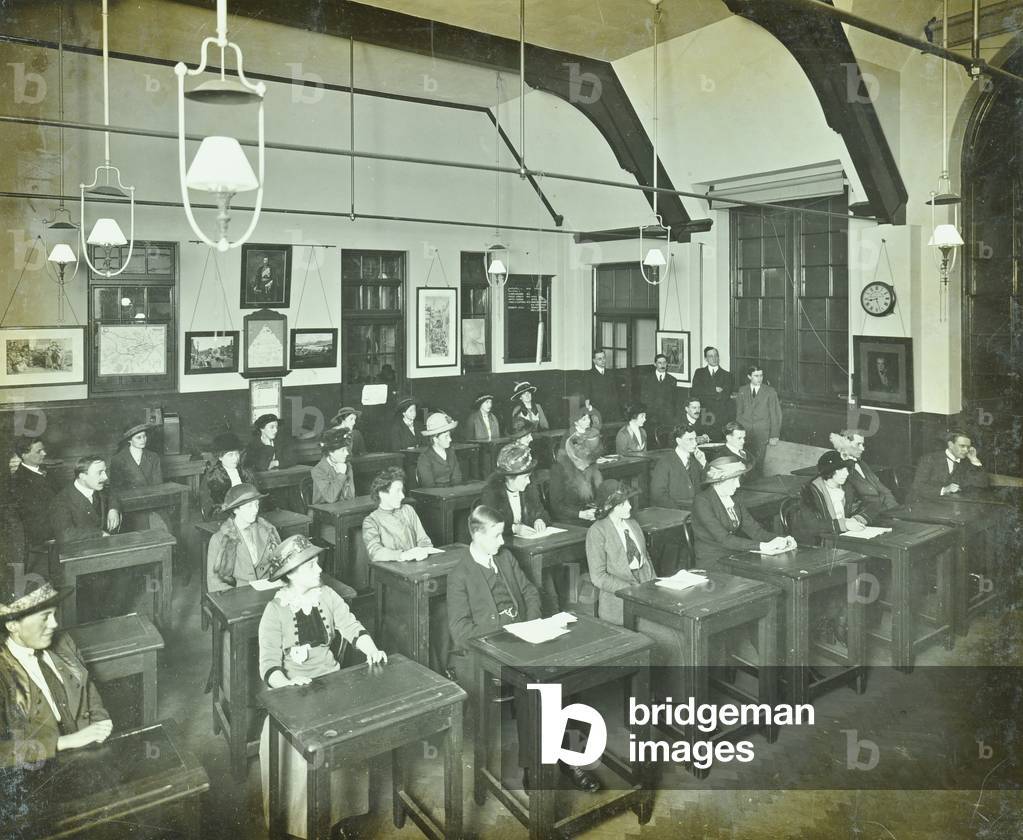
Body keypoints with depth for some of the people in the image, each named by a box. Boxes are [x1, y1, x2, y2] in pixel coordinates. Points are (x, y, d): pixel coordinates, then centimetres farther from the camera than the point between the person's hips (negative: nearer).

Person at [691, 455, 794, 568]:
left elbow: (752, 528, 6)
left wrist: (779, 540, -12)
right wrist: (762, 546, -26)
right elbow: (724, 539, -21)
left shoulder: (732, 499, 10)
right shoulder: (702, 502, -15)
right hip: (713, 562, -7)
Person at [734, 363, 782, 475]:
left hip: (761, 434, -1)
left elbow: (775, 414, 1)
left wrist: (774, 436, -3)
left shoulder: (770, 392, 2)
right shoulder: (742, 391, 8)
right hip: (744, 432, 1)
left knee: (758, 463, -3)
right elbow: (738, 413, 11)